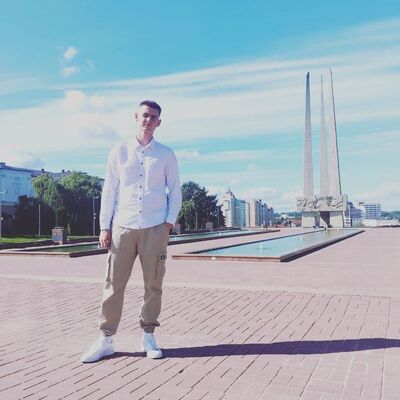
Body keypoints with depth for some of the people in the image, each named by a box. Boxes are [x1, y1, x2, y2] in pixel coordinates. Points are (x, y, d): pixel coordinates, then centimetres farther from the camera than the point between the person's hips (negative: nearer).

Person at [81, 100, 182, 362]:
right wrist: (105, 227, 2)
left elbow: (175, 191, 8)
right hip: (122, 226, 1)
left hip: (155, 228, 0)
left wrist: (170, 222, -3)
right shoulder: (119, 152, 8)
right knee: (114, 284, 1)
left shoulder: (166, 155, 7)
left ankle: (148, 337, 18)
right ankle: (106, 340, 12)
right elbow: (109, 192, 7)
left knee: (153, 284, 4)